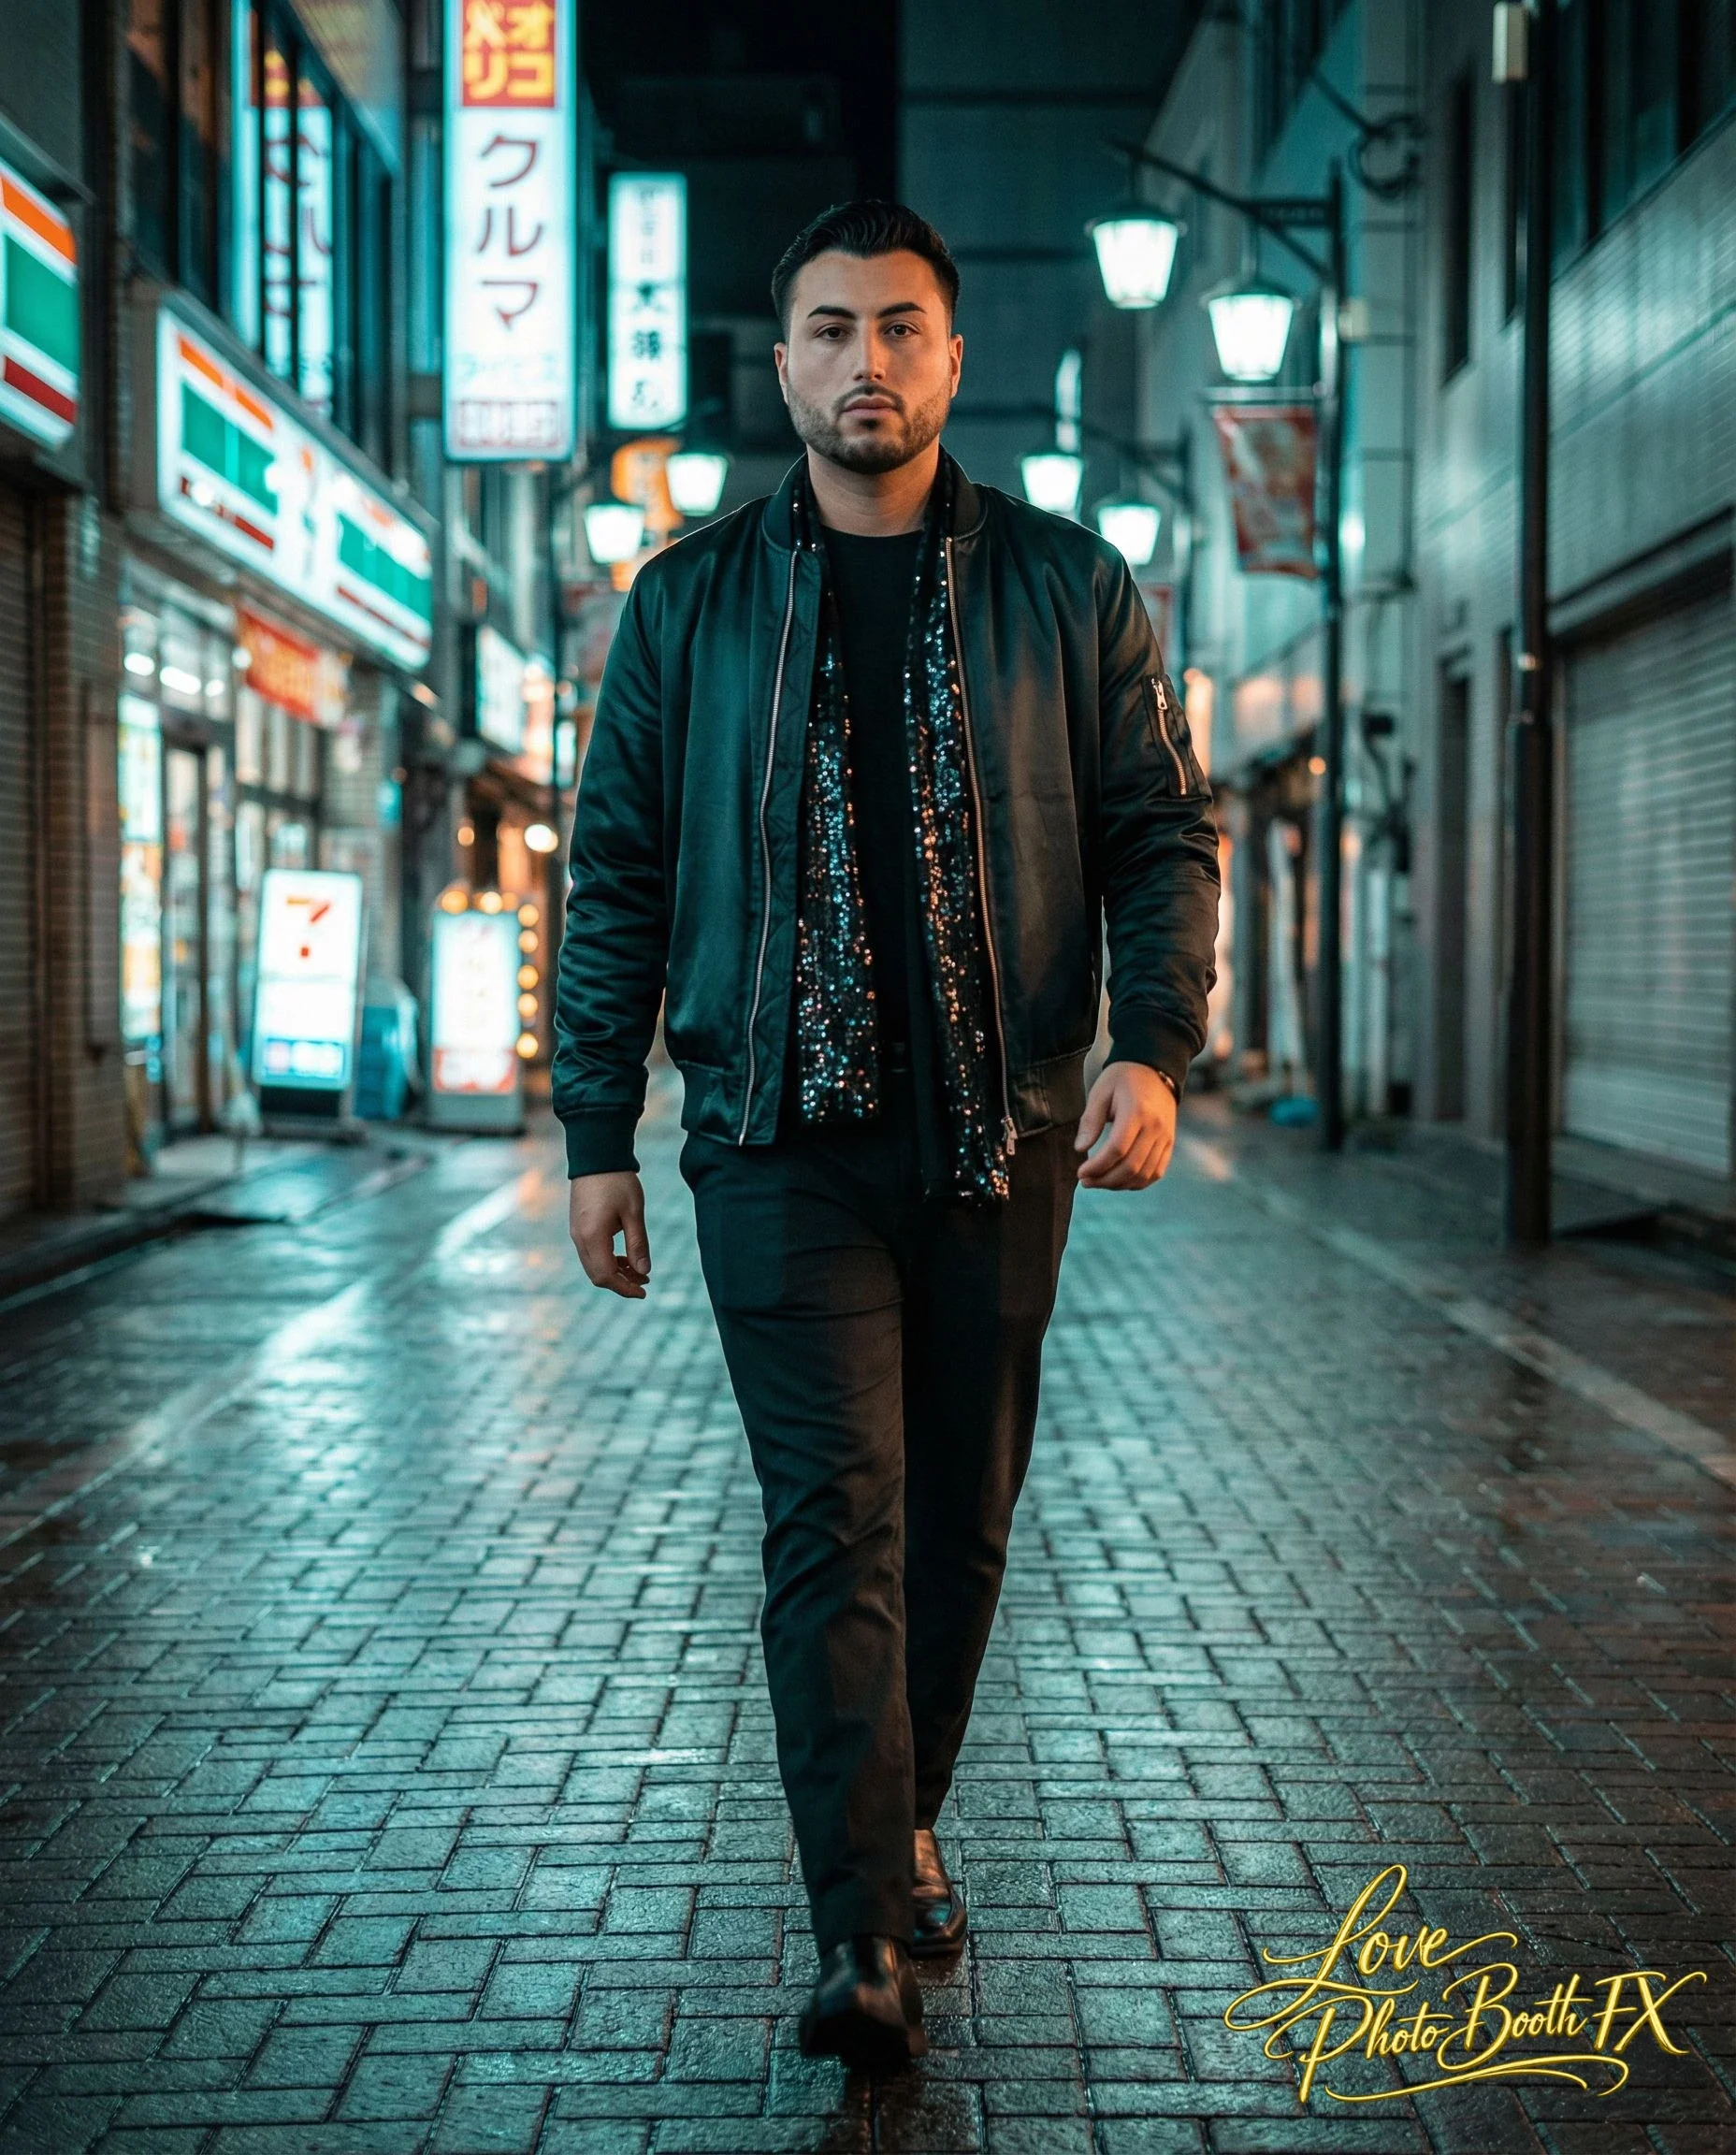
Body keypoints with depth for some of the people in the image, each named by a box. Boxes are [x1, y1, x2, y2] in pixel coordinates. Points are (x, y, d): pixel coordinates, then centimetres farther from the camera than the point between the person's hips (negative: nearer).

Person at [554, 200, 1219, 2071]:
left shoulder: (1067, 590, 6)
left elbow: (1163, 833, 6)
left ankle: (902, 1821, 32)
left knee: (961, 1517, 11)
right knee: (836, 1517, -9)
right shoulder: (689, 606, 6)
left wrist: (1153, 1047, -10)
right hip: (784, 1136, -1)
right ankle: (864, 1936, -8)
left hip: (1002, 1138, 1)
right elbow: (618, 879, 8)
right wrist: (596, 1134, 4)